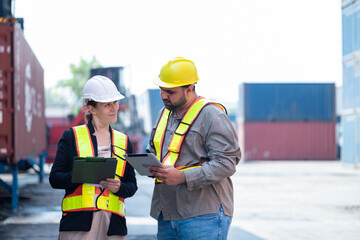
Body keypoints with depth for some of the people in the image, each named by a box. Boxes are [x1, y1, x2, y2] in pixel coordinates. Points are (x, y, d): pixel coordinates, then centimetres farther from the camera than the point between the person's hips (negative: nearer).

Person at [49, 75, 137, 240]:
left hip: (113, 222, 3)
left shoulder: (124, 142, 16)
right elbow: (55, 178, 2)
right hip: (78, 220, -3)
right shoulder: (71, 137, 7)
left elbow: (132, 185, 17)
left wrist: (119, 187, -6)